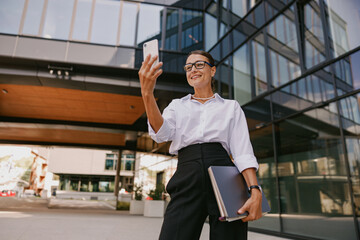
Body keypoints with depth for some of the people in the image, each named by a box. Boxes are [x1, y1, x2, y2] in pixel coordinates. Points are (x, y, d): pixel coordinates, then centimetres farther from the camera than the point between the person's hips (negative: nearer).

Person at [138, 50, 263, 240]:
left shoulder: (231, 107, 16)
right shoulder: (177, 105, 20)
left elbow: (242, 151, 5)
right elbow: (161, 133, -2)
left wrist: (255, 192, -10)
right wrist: (147, 93, -17)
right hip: (187, 180, 1)